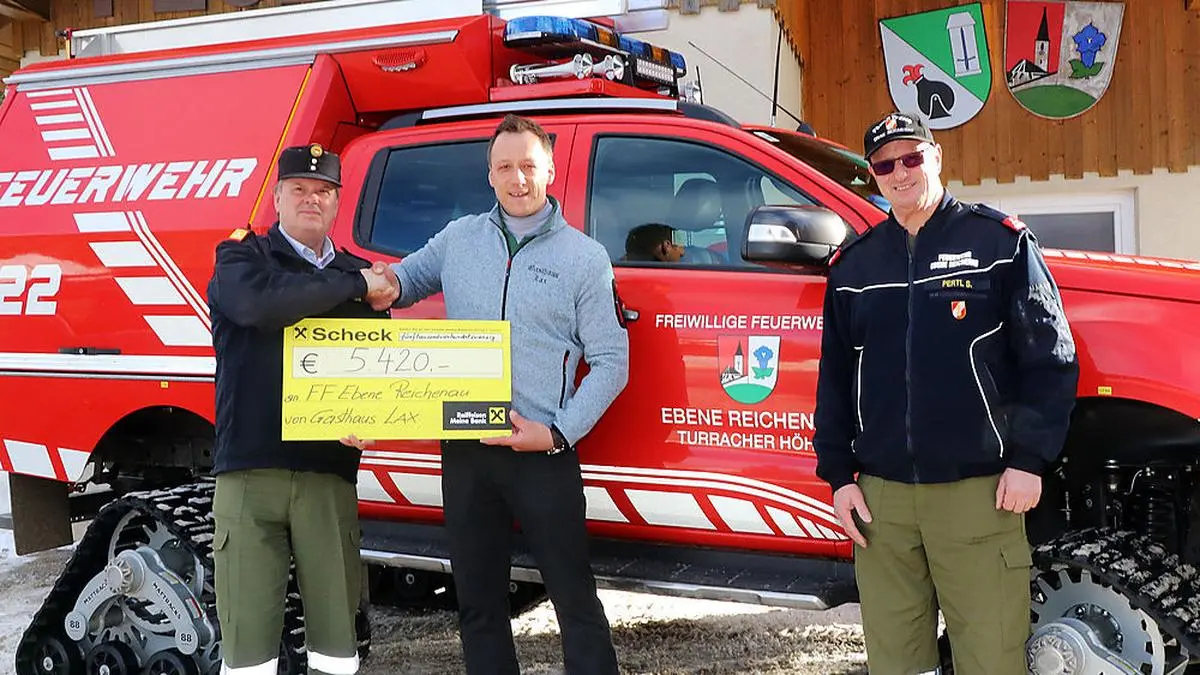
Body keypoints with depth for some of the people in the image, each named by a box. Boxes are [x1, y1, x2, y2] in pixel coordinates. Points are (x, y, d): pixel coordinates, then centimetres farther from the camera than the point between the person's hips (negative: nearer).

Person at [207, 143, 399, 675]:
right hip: (250, 469, -3)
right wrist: (356, 285, -10)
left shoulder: (359, 274, 17)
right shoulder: (241, 257, 6)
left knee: (337, 627, 6)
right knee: (249, 630, 0)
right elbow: (261, 303, -17)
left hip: (329, 472, 3)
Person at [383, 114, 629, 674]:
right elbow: (405, 280, 25)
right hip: (465, 451, 4)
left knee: (574, 597, -3)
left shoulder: (585, 257, 0)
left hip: (543, 455, -4)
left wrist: (558, 432, -11)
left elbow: (610, 362, -1)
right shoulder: (458, 238, 10)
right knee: (478, 601, 12)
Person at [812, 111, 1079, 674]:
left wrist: (1028, 459, -7)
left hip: (979, 490, -3)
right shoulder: (853, 264, 14)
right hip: (881, 495, 4)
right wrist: (839, 475, 9)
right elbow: (834, 377, 16)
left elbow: (1049, 357, 0)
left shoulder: (999, 241, 3)